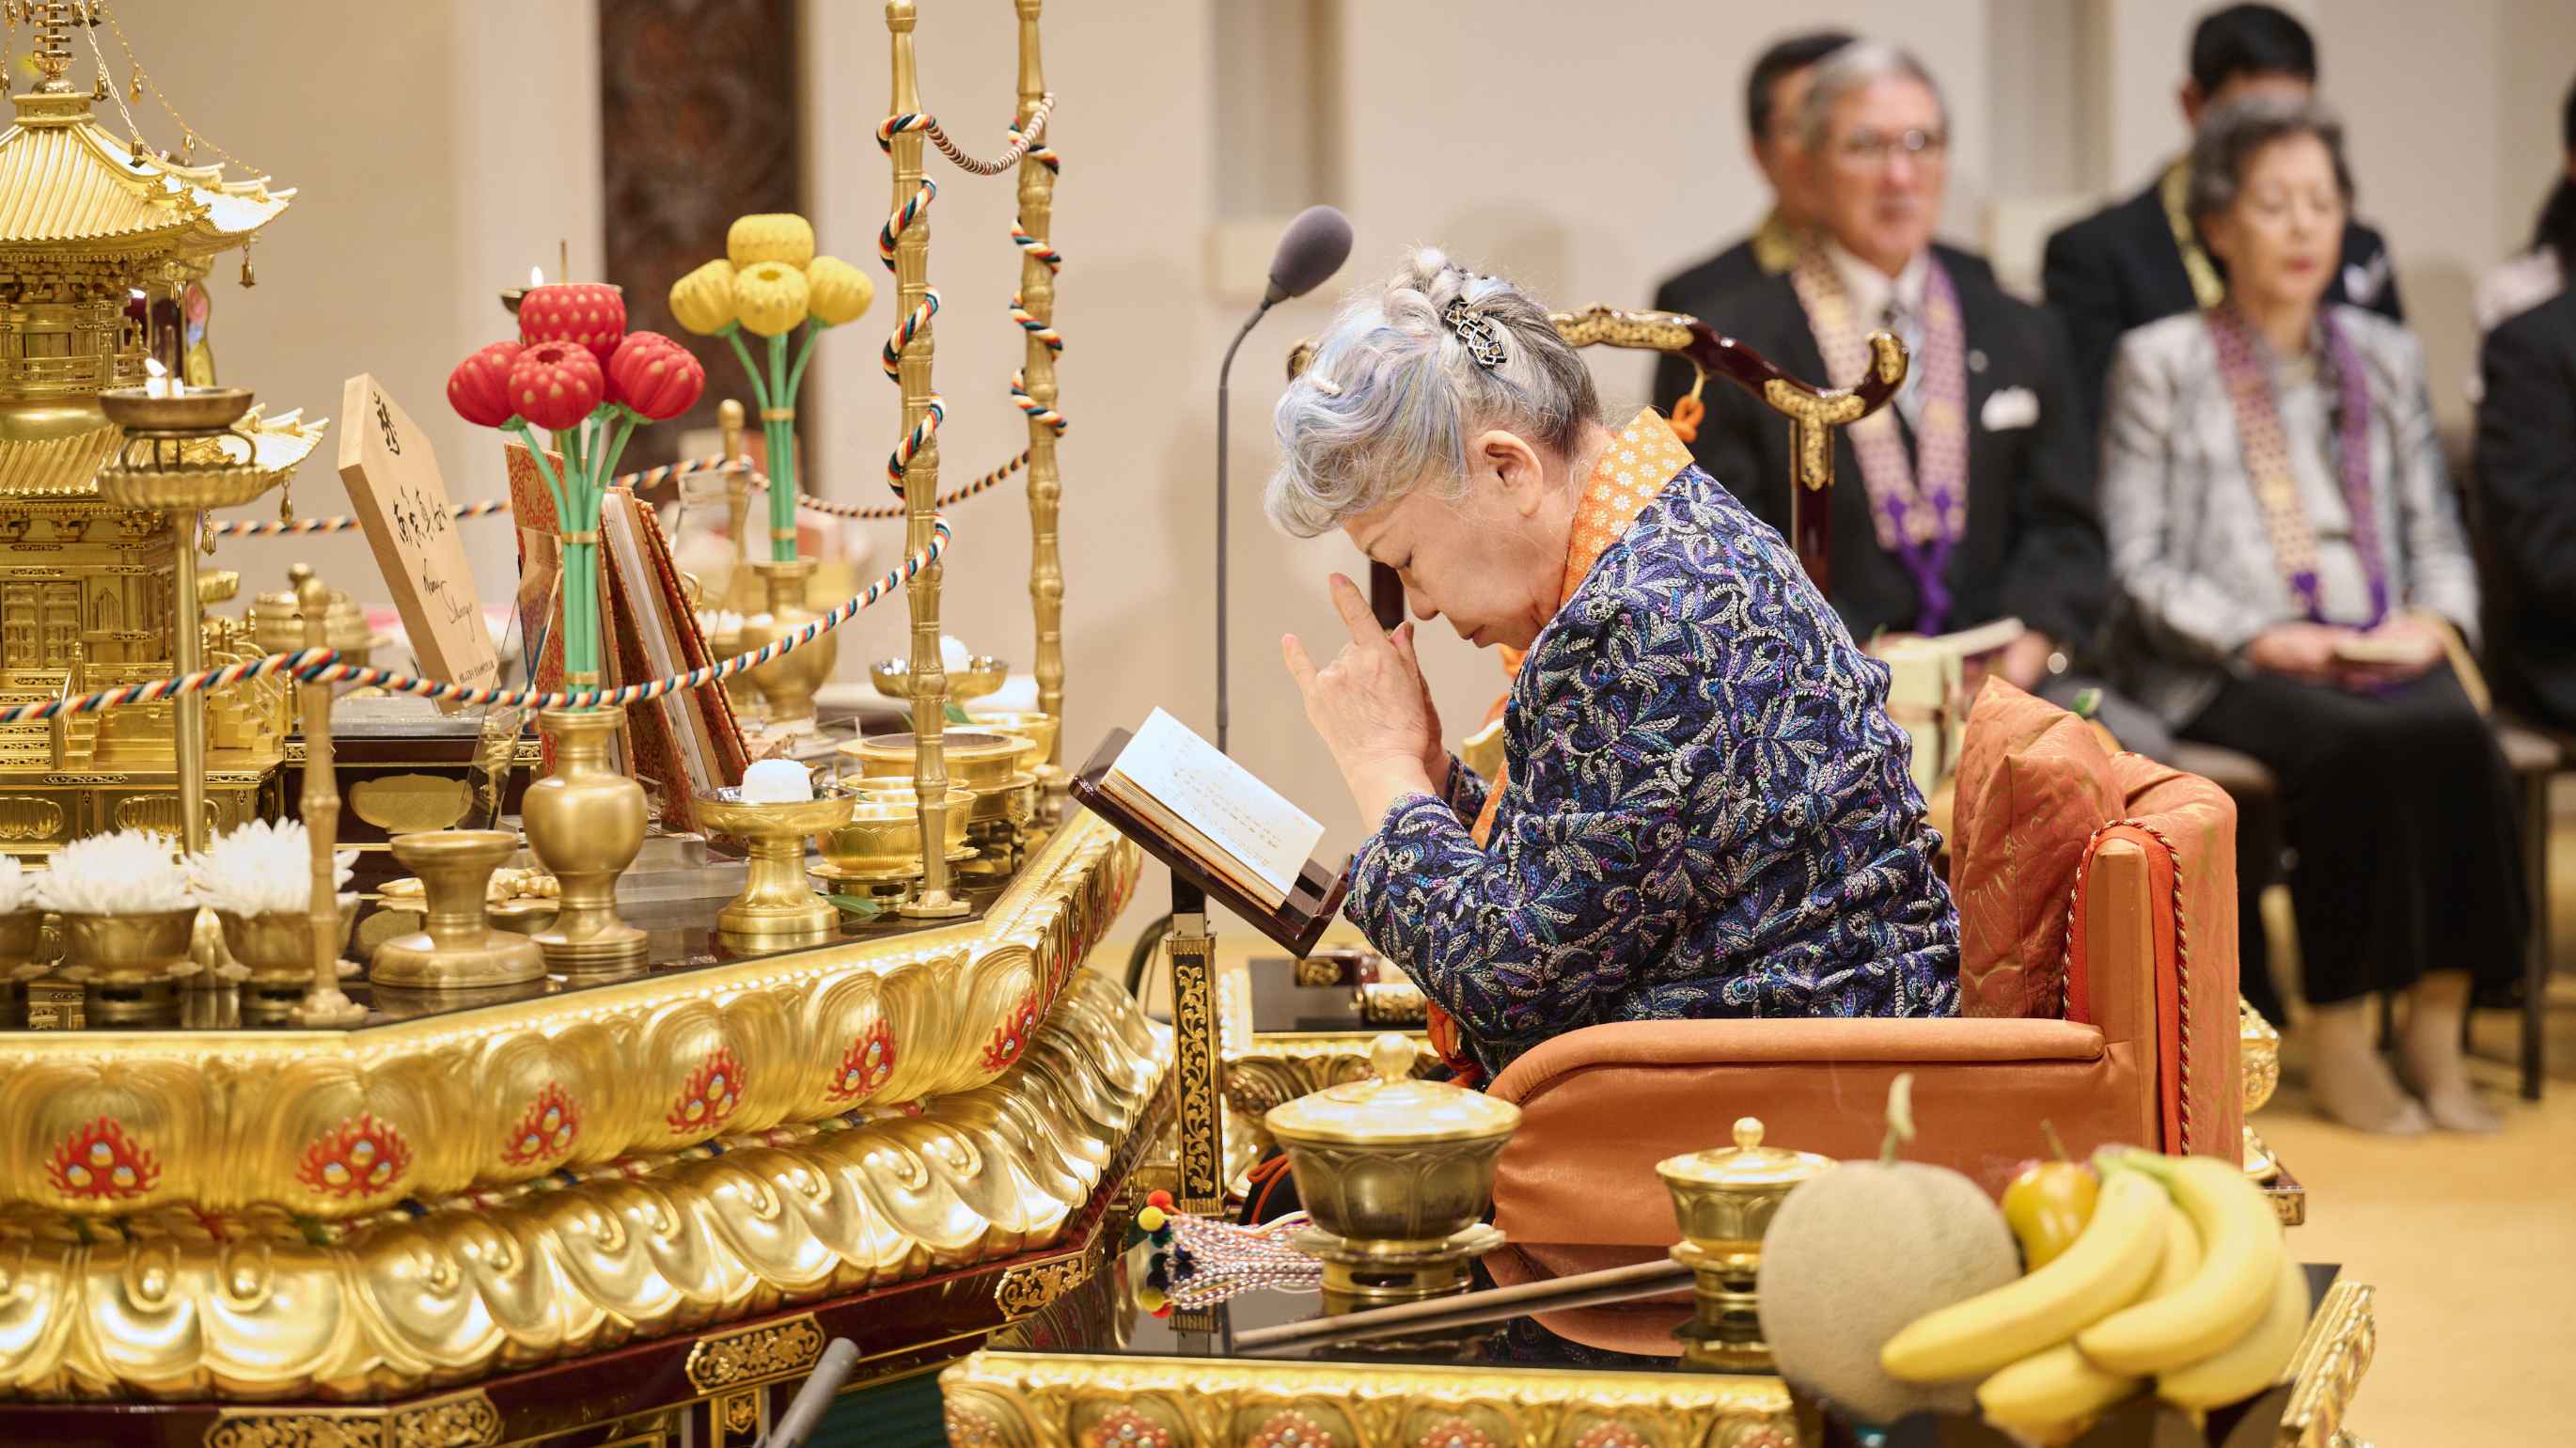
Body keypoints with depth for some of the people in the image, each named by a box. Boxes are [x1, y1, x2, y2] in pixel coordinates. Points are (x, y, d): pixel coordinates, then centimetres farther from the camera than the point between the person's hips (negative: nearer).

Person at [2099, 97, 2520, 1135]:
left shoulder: (2385, 358, 22)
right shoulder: (2161, 362, 7)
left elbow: (2436, 533, 20)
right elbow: (2137, 563, -1)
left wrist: (2434, 619, -2)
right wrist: (2258, 636, -14)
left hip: (2378, 656, 4)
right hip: (2224, 676, -4)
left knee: (2453, 731, -31)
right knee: (2359, 744, -35)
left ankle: (2436, 1026, -24)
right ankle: (2337, 1038, -23)